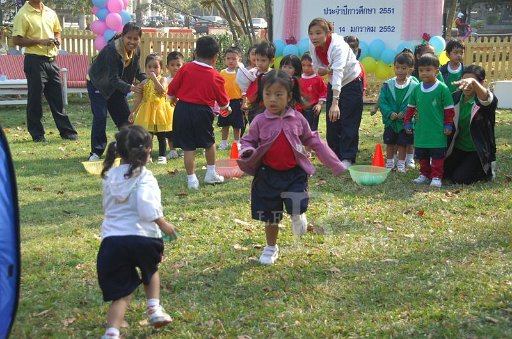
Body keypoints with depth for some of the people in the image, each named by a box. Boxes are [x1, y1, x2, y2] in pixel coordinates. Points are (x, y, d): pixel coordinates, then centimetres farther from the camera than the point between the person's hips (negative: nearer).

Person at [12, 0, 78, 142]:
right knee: (35, 99, 2)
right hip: (35, 61, -6)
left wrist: (57, 40, 2)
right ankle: (37, 134, 11)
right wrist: (40, 41, -19)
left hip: (51, 60, 6)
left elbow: (57, 31, 25)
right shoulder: (23, 14, -8)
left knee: (57, 98, 11)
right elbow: (16, 40, -12)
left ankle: (67, 131, 17)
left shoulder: (50, 13, 10)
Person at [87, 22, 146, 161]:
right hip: (97, 84, -6)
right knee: (100, 116, -16)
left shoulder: (136, 51, -14)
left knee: (125, 116, 6)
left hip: (116, 86, 7)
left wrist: (146, 80, -25)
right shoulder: (112, 50, -35)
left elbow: (137, 71, -3)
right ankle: (96, 152, -7)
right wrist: (130, 88, -50)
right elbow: (113, 78, -37)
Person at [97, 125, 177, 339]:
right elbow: (146, 207, -21)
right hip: (142, 237, -3)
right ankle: (154, 308, 22)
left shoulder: (110, 176, 14)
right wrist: (163, 224, -6)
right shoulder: (143, 177, -6)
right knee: (150, 271, 32)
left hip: (111, 240, 3)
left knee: (121, 291, 5)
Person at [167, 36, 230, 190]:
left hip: (182, 109, 0)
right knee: (209, 142, 21)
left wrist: (172, 98, 24)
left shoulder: (185, 68, -4)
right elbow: (223, 100, 9)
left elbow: (172, 89, 1)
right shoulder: (216, 77, -3)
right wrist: (226, 108, 32)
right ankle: (211, 174, 28)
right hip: (202, 112, 0)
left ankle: (192, 179, 4)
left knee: (188, 147, 4)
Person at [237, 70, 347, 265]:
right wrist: (247, 152, -23)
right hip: (269, 174, 0)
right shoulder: (260, 121, -6)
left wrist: (334, 163, 5)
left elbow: (312, 141, 5)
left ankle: (297, 215, 19)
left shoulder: (297, 119, -3)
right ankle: (271, 248, 33)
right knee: (271, 216, 10)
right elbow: (247, 141, 3)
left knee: (297, 206, -19)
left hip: (294, 172, 0)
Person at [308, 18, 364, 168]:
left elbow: (338, 73, -46)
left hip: (352, 81, -6)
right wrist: (328, 70, -28)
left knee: (349, 121, -9)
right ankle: (335, 155, 15)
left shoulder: (338, 45, -35)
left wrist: (335, 103, -56)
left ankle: (347, 158, -4)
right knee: (332, 120, 5)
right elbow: (318, 68, -2)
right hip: (333, 83, 6)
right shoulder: (313, 46, -15)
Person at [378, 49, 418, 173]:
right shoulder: (387, 85, -5)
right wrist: (389, 113, -19)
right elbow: (382, 101, -7)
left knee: (402, 144, 8)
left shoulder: (414, 86, -10)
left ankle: (401, 164, 20)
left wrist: (404, 113, -22)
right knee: (390, 143, 13)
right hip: (390, 121, 2)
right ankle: (389, 163, 25)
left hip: (405, 121, -2)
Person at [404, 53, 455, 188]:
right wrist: (407, 123, 12)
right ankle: (424, 175, 25)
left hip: (437, 131, -5)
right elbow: (411, 108, 14)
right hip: (421, 130, 5)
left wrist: (448, 125, -4)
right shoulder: (416, 89, 4)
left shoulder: (442, 88, -9)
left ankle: (436, 177, 6)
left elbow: (449, 109, -4)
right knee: (422, 155, 13)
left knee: (437, 155, -1)